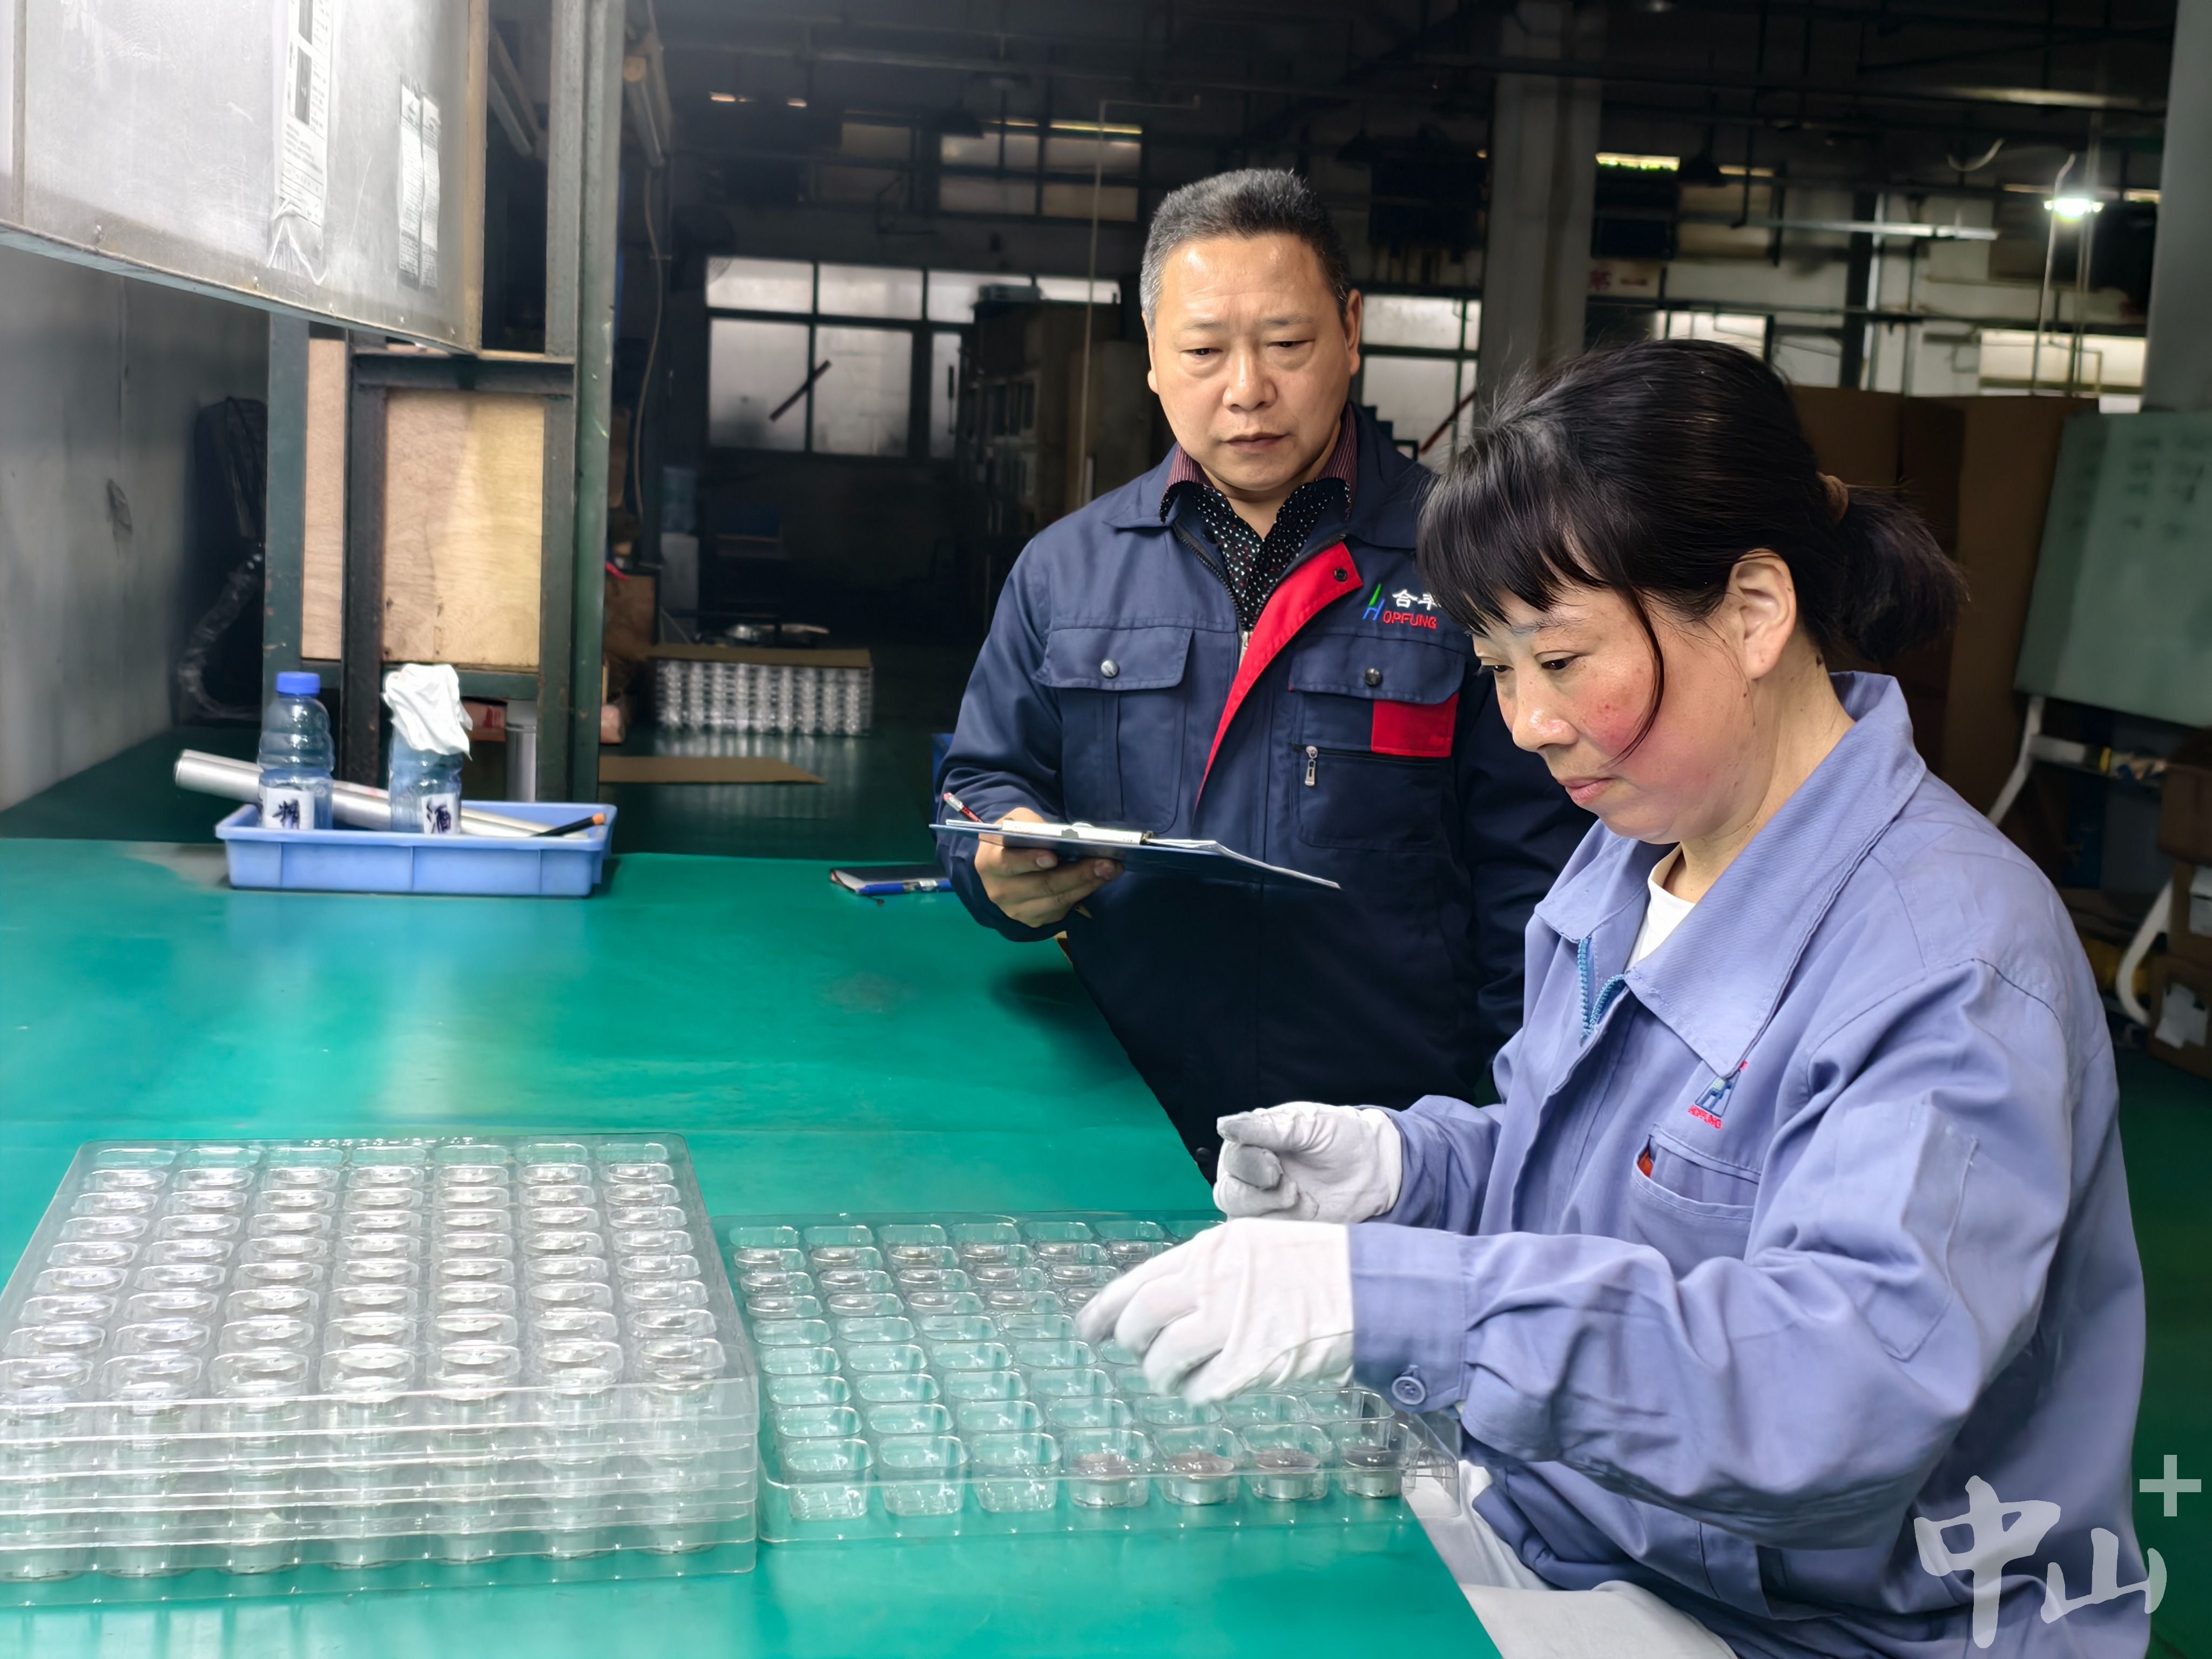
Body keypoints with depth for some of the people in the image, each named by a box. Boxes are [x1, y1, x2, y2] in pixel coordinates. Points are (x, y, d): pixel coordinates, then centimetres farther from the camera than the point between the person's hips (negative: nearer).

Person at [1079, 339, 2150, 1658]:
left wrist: (1385, 1299, -43)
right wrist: (1409, 1168, -5)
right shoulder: (1630, 862, 4)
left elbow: (1862, 1369, -37)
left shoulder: (1951, 957, -24)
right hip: (1548, 1532, 8)